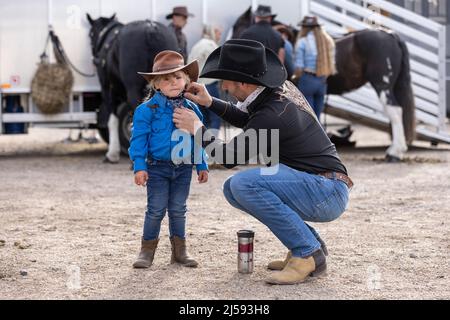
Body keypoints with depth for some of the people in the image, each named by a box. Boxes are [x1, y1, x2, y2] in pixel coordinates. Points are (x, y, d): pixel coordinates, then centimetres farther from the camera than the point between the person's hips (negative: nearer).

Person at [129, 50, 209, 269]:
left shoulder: (191, 109, 5)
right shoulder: (147, 109, -9)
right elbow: (139, 139, -9)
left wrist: (202, 166, 12)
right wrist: (139, 166, -15)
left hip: (183, 168, 4)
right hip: (157, 167, -4)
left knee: (178, 210, 11)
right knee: (156, 210, 0)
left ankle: (179, 250, 20)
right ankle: (147, 250, 12)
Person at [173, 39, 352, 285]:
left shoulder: (273, 115, -23)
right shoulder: (282, 89, 4)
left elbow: (230, 157, -11)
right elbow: (249, 122, 26)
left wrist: (197, 129, 3)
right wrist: (210, 103, 19)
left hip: (328, 194, -10)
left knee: (245, 182, -25)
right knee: (233, 189, 7)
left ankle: (307, 255, -15)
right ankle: (309, 244, 9)